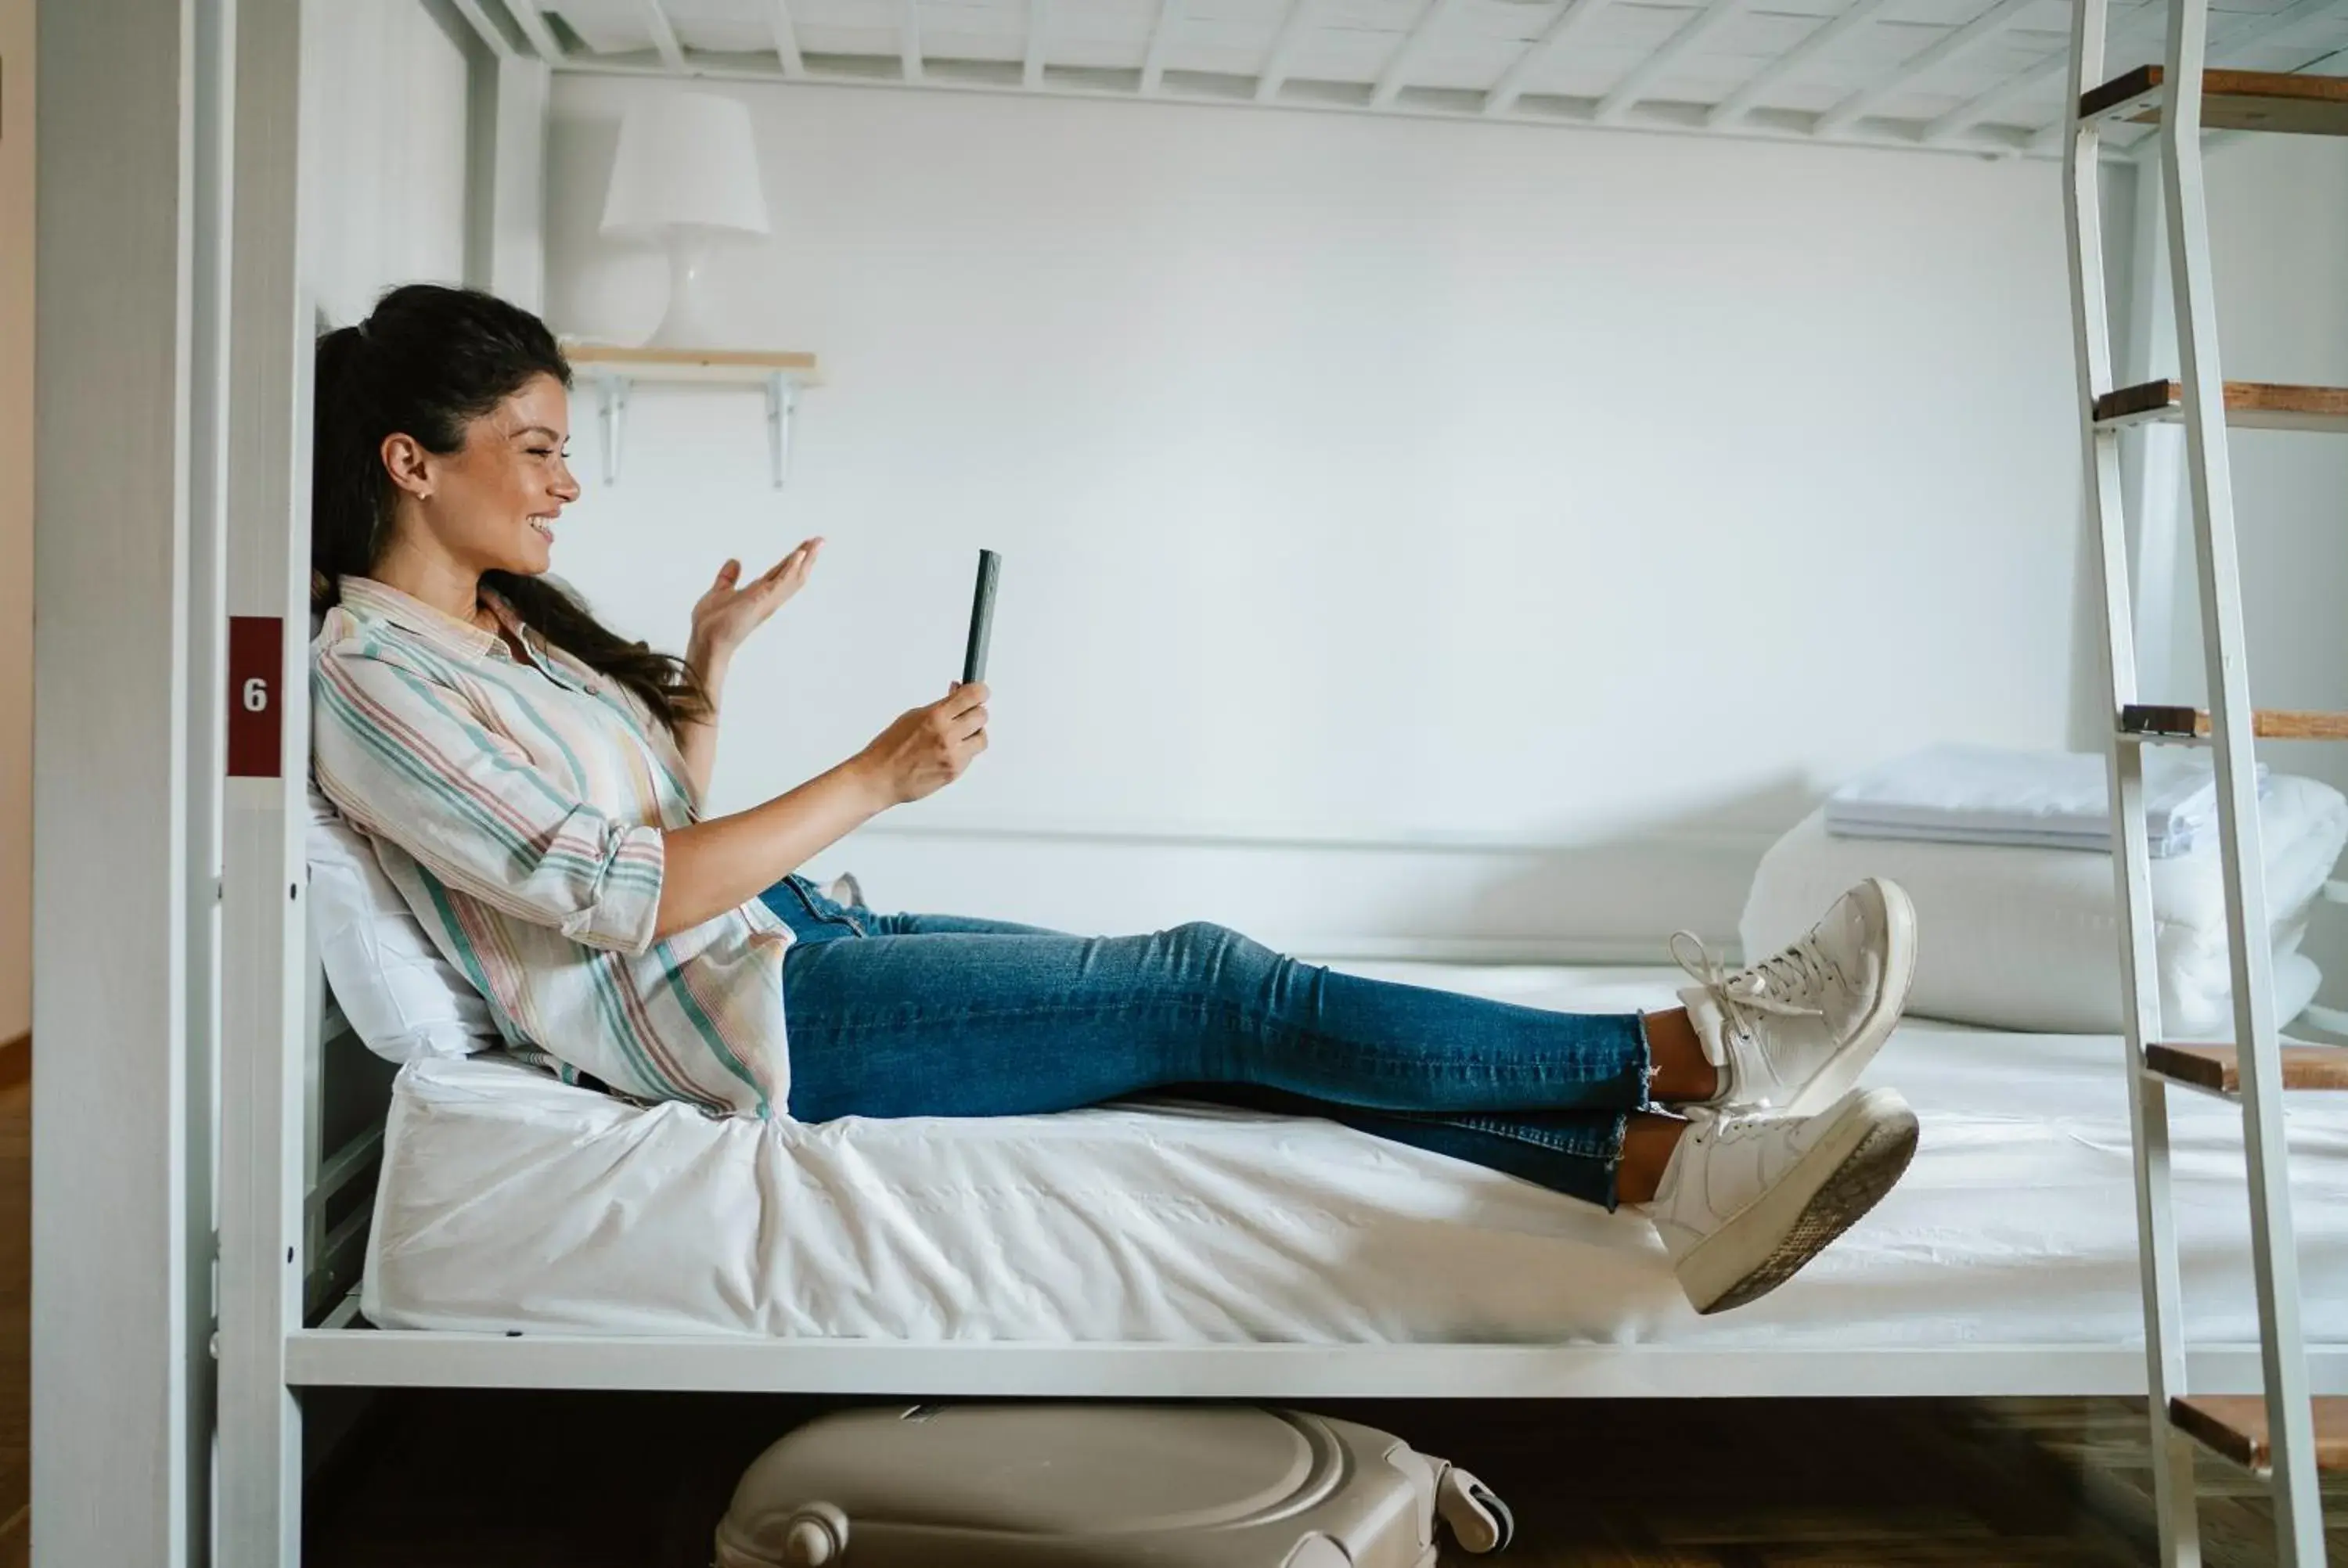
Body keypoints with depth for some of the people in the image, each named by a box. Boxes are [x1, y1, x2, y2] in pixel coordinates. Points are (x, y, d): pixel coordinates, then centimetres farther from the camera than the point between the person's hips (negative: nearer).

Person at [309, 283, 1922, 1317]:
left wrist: (706, 668, 10)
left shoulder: (509, 618, 16)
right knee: (1215, 991, -17)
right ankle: (1696, 1049, -13)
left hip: (801, 934, 9)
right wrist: (876, 780, -17)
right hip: (731, 1019, -8)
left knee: (1222, 1007, -10)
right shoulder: (367, 680, -10)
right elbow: (621, 896, -19)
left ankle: (1658, 1165, -18)